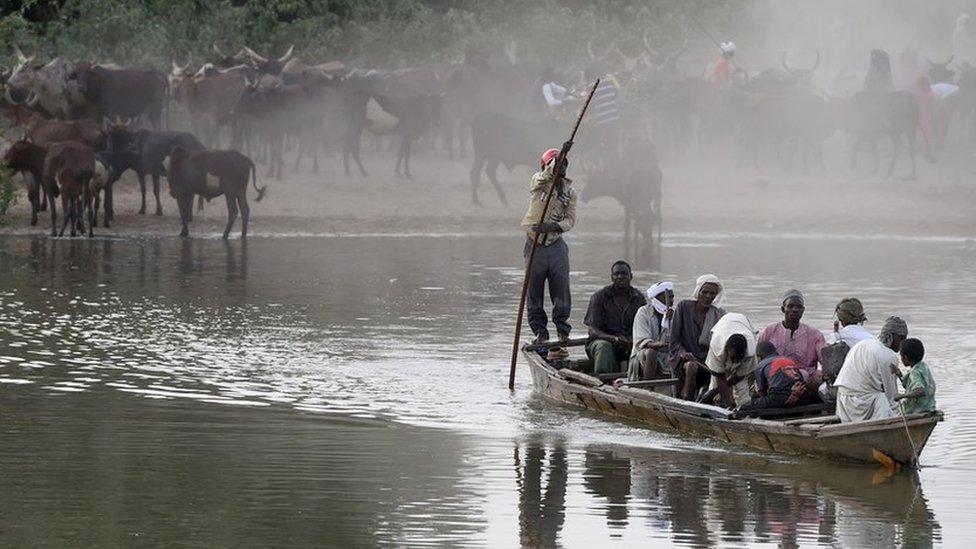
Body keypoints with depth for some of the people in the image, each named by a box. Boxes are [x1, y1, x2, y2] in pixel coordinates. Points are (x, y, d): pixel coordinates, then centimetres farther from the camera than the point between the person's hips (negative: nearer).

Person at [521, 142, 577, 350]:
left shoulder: (569, 191, 7)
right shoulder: (539, 182, -1)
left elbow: (570, 220, 2)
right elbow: (547, 175, -25)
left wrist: (552, 226, -17)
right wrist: (560, 155, -40)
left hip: (556, 244, 2)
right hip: (535, 244, -2)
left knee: (561, 289, -3)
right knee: (534, 290, 2)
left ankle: (563, 331, 4)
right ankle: (540, 331, 11)